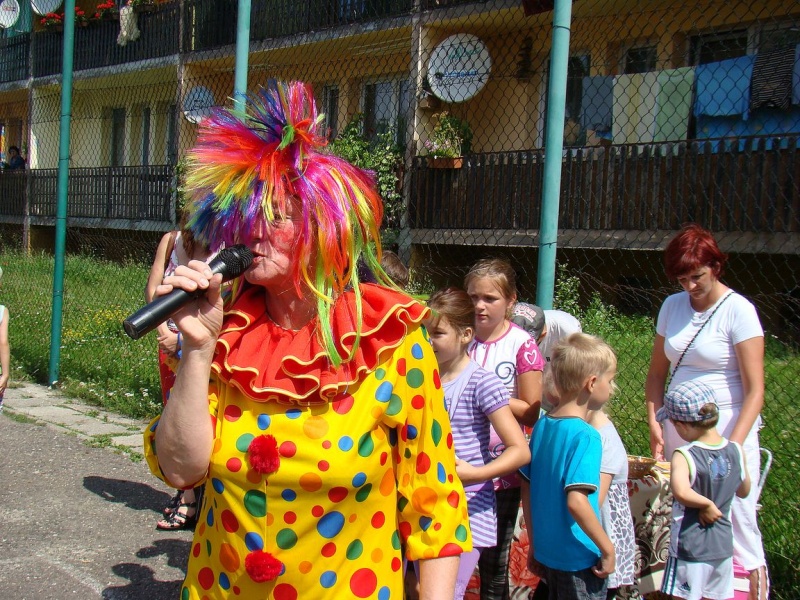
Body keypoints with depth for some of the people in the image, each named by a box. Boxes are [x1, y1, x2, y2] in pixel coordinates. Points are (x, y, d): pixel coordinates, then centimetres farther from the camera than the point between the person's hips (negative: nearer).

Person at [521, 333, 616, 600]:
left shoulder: (542, 426, 3)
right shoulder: (586, 435, -19)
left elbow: (526, 490, 8)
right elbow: (576, 500, -28)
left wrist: (534, 543, 16)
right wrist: (607, 548, -18)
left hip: (547, 551, 7)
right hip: (579, 558, -7)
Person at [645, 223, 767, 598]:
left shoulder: (738, 310, -9)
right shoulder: (672, 306, 6)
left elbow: (754, 390, -12)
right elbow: (657, 372, 13)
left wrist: (734, 446, -21)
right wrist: (654, 424, 0)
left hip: (726, 429, -5)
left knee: (735, 521, -5)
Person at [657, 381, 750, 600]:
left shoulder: (684, 456, -21)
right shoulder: (736, 451, -4)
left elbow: (681, 492, -39)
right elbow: (744, 491, 11)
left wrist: (706, 504, -22)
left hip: (690, 548, -5)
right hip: (723, 546, 6)